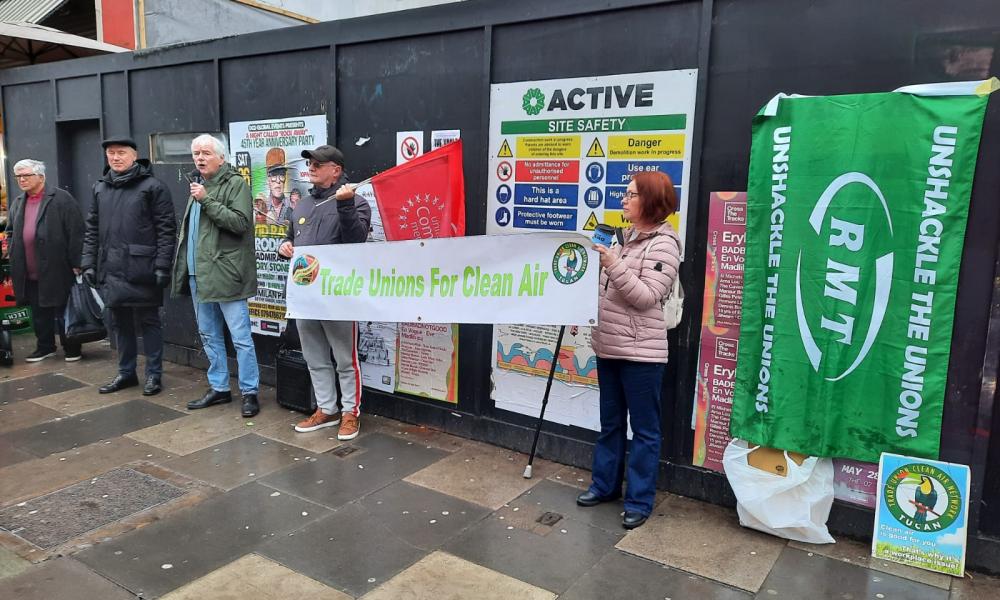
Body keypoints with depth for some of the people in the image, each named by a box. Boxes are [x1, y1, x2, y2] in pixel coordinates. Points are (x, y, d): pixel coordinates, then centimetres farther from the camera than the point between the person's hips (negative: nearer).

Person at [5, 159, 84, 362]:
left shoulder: (62, 199, -8)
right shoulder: (17, 203, 14)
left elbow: (76, 233, -12)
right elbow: (11, 232, 24)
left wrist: (76, 264, -15)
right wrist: (13, 260, 11)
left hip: (57, 271, -6)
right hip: (29, 274, 6)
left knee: (62, 312, 3)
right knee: (39, 313, 14)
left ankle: (72, 349, 14)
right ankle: (45, 347, 27)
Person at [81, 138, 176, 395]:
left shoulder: (152, 186, -4)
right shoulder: (100, 188, 13)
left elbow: (166, 229, -9)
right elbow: (92, 230, 15)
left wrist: (162, 265, -14)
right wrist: (88, 263, 7)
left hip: (141, 269, -5)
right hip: (111, 269, 6)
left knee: (148, 321, 4)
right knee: (120, 323, 13)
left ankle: (153, 374, 14)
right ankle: (126, 372, 25)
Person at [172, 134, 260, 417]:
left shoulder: (235, 183, -5)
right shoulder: (198, 185, 18)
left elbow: (240, 223, -17)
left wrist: (207, 200, -18)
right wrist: (183, 266, 19)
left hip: (225, 274, -8)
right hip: (198, 274, 8)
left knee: (240, 337, -4)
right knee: (209, 335, 14)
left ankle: (249, 392, 4)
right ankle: (219, 388, 25)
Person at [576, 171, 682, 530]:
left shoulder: (663, 244, -11)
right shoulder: (624, 238, 13)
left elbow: (646, 297, -19)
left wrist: (613, 264, -24)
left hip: (641, 353, -8)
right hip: (608, 347, 8)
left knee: (643, 429, 4)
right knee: (610, 423, 18)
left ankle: (639, 500, 15)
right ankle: (605, 484, 32)